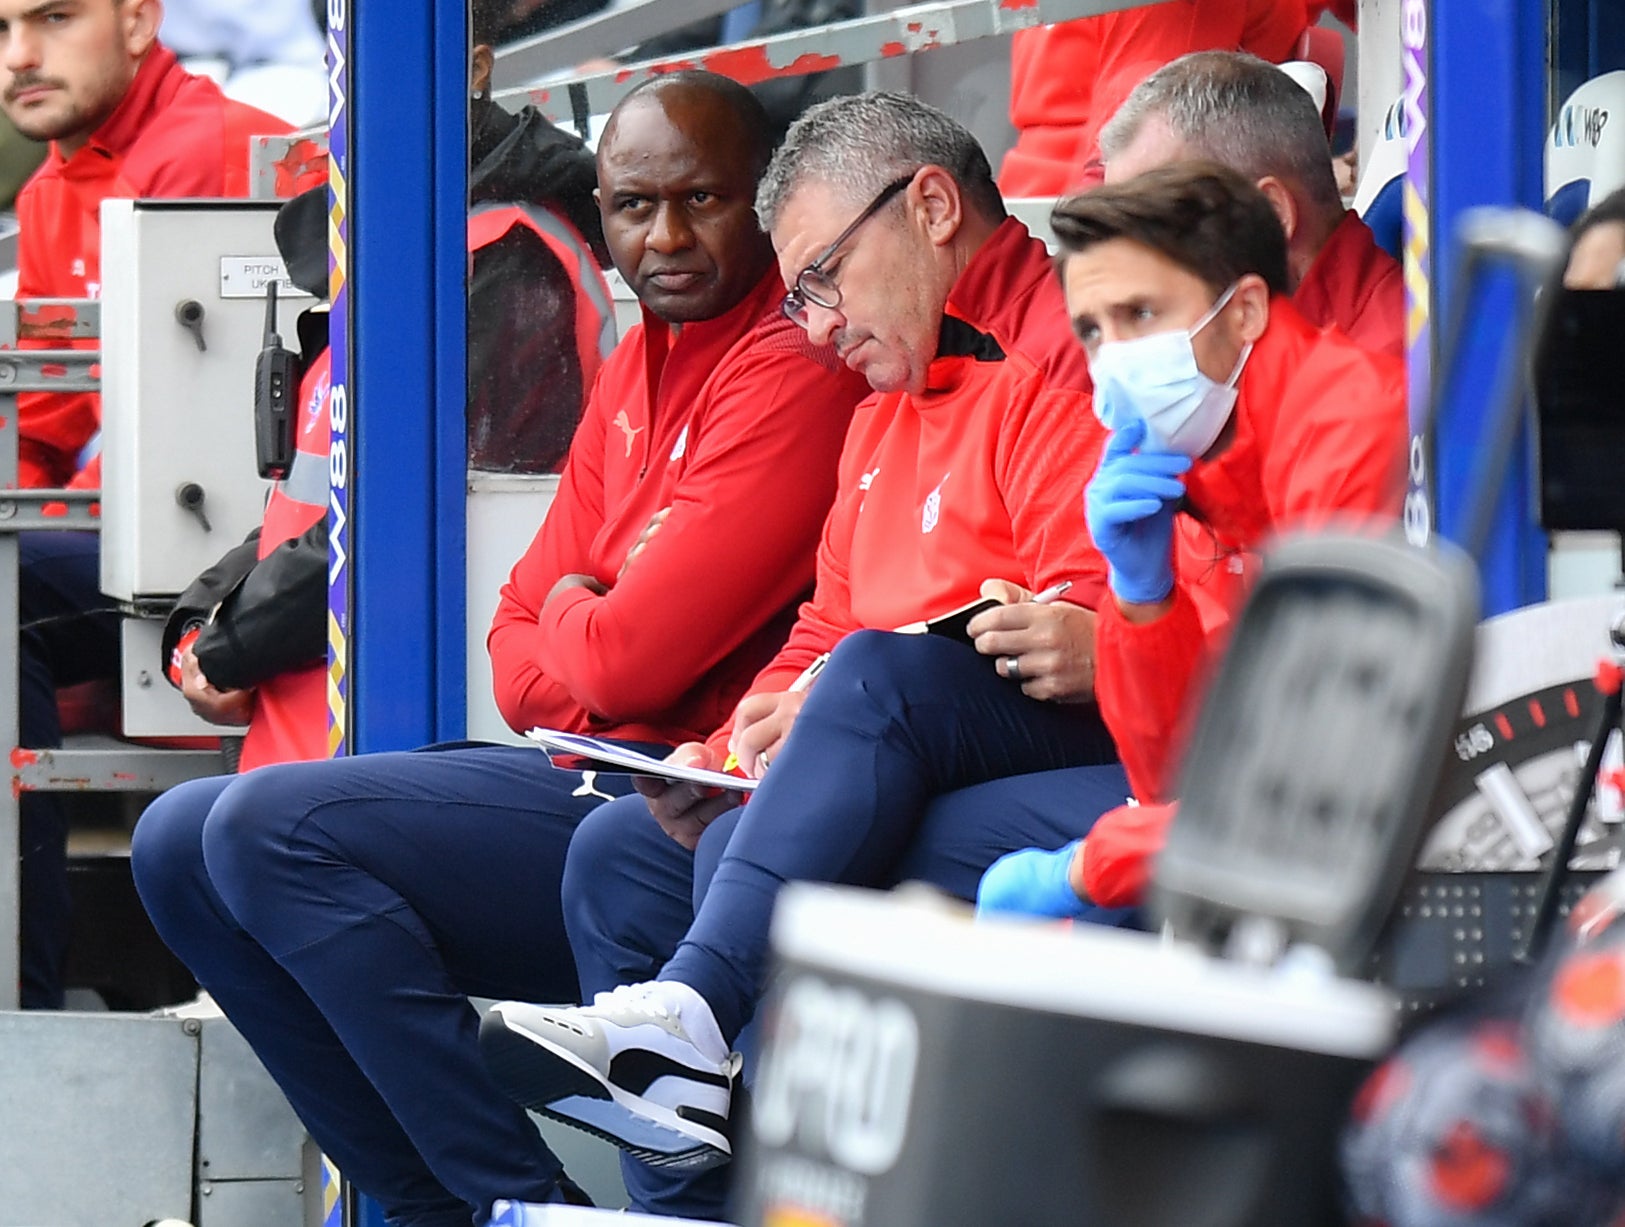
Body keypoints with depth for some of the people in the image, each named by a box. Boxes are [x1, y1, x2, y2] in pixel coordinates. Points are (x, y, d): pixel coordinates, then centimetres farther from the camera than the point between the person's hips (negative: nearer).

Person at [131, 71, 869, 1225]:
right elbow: (521, 640, 18)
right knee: (180, 843, 4)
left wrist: (575, 616, 4)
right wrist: (597, 642, -6)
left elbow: (634, 654, -19)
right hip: (595, 774, 10)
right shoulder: (637, 370, 17)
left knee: (271, 826, -21)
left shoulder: (795, 371, -14)